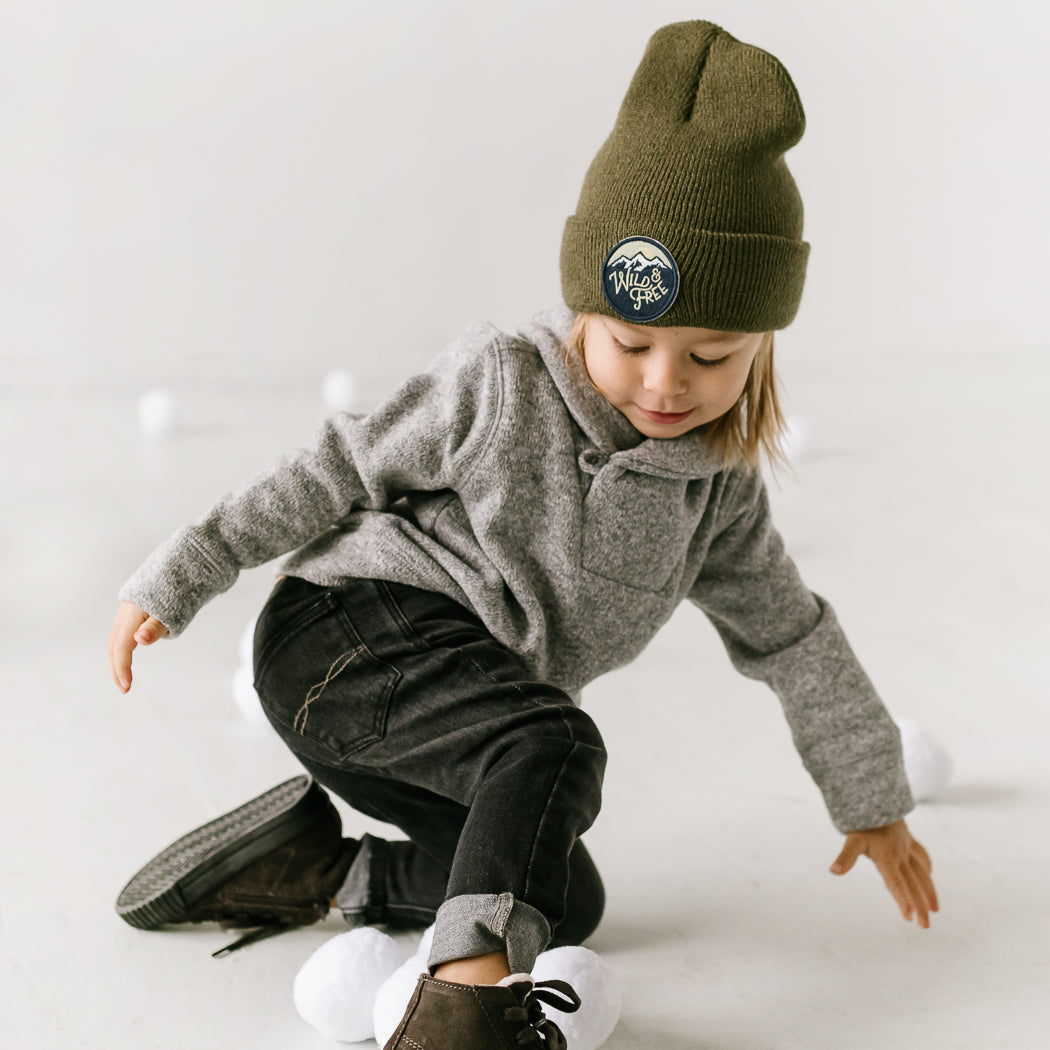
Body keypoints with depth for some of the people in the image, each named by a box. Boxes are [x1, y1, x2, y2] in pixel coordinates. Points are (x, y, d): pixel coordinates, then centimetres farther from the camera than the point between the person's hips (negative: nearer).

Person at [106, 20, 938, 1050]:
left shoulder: (717, 490, 6)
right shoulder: (501, 387, -9)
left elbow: (792, 637, 15)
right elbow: (338, 473, -3)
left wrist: (871, 801, 20)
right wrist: (172, 580, -2)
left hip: (443, 724, 7)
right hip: (352, 628, -7)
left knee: (568, 903, 1)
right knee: (555, 744, -31)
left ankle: (312, 864, 7)